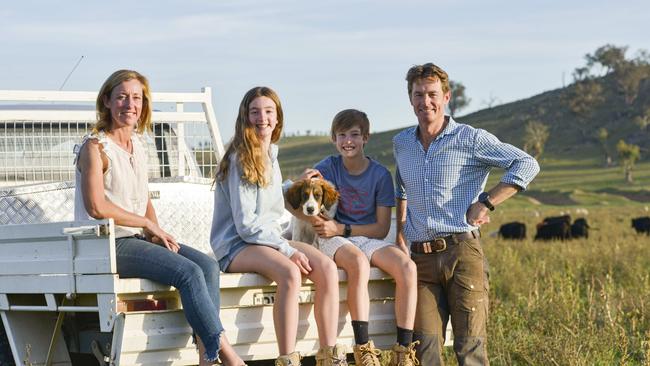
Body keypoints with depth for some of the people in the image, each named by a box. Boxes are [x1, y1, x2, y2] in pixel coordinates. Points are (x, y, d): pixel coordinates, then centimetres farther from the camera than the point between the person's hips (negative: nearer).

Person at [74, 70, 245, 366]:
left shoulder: (138, 146, 15)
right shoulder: (95, 147, -9)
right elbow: (96, 207, -18)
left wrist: (156, 232, 1)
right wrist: (149, 224, -12)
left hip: (137, 238, 8)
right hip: (107, 244, -8)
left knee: (208, 264, -12)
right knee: (188, 272, -24)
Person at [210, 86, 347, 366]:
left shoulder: (271, 155, 16)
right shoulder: (239, 159, -10)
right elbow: (246, 224, -15)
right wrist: (288, 251, -19)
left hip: (269, 238, 7)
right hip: (236, 246, -7)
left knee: (327, 267, -19)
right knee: (290, 273, -36)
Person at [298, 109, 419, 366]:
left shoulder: (380, 174, 0)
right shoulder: (329, 167, 1)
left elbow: (381, 229, -2)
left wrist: (341, 229, -14)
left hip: (369, 238, 2)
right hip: (333, 240, -2)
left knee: (407, 267, -27)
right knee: (359, 262, -37)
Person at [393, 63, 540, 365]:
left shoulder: (471, 139, -2)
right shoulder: (401, 144, 15)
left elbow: (527, 165, -5)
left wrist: (486, 202, -9)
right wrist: (400, 234, 21)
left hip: (462, 252, -5)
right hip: (421, 258, 5)